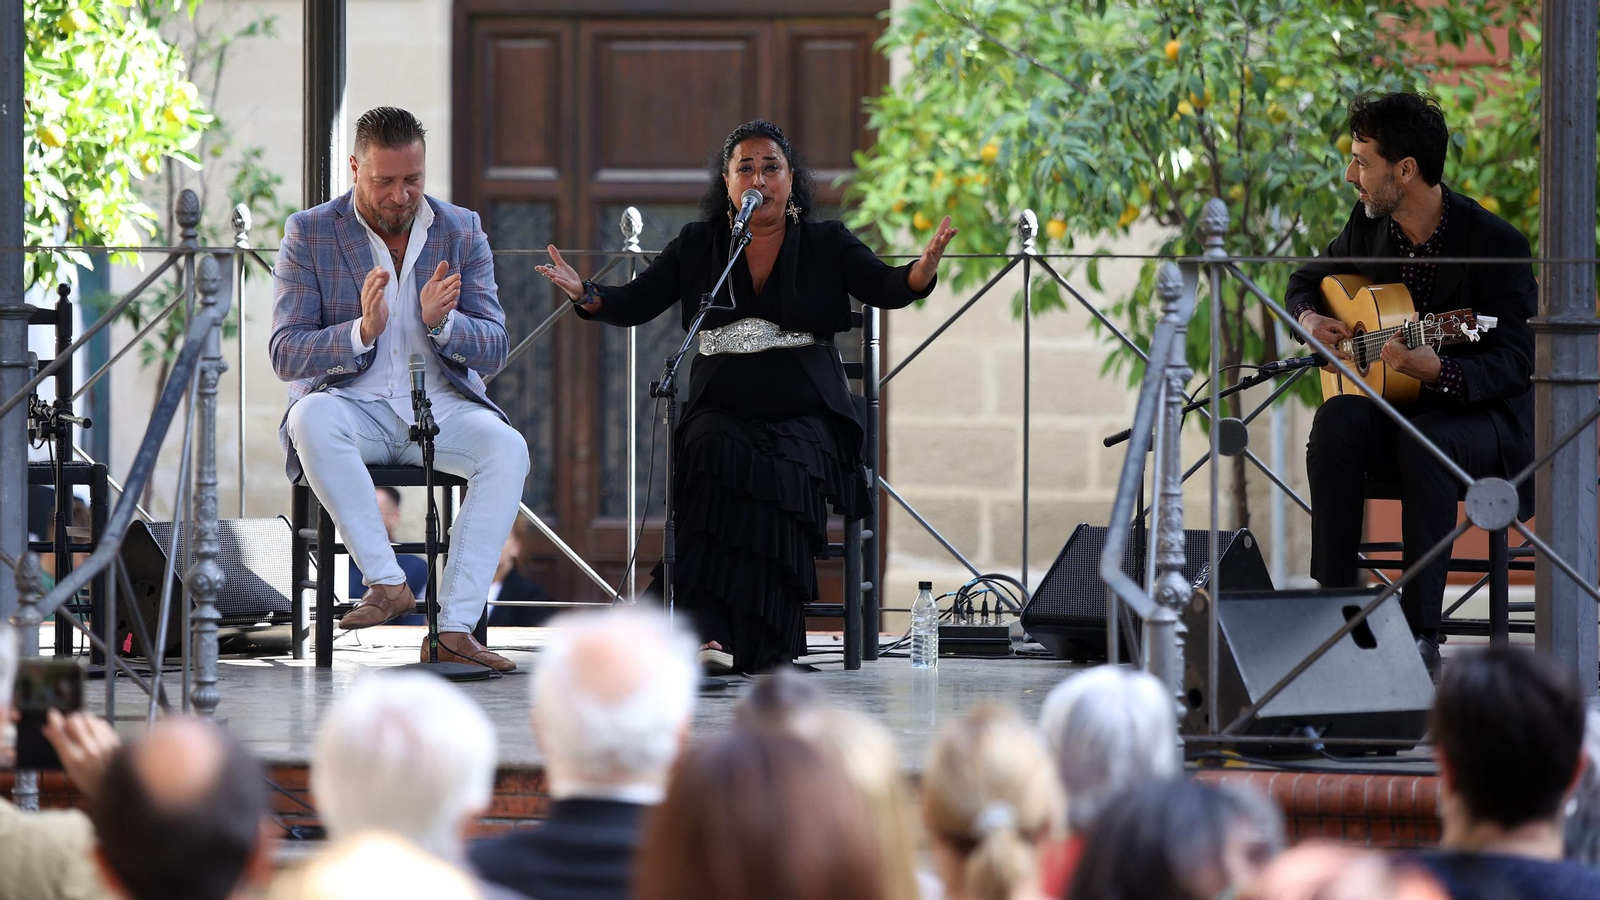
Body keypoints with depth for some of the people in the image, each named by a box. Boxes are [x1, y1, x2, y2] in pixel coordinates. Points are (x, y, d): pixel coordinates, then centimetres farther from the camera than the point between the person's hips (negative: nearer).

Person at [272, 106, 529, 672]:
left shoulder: (461, 232, 4)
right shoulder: (311, 234, -2)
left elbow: (493, 352, 1)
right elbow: (286, 355, -8)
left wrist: (442, 322, -22)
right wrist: (361, 332, -27)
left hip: (441, 406, 2)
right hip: (352, 407, -2)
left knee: (508, 449, -29)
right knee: (311, 418, -36)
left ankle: (453, 628, -33)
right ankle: (387, 582, -33)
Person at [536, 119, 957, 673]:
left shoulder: (826, 244, 10)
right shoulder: (698, 245, 14)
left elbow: (887, 289, -2)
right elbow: (636, 303, 8)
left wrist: (926, 266, -25)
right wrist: (584, 294, -13)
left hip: (803, 414, -1)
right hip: (723, 411, 1)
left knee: (785, 472, -33)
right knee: (717, 457, -34)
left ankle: (766, 646, -32)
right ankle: (707, 632, -43)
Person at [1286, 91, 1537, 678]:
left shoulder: (1496, 243, -15)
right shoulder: (1368, 225, 3)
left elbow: (1515, 363, -19)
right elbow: (1306, 282, 23)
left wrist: (1440, 372, -37)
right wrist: (1310, 319, -2)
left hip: (1485, 416, -5)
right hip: (1393, 410, 5)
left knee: (1423, 440, -39)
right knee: (1337, 421, -29)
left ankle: (1421, 632, -36)